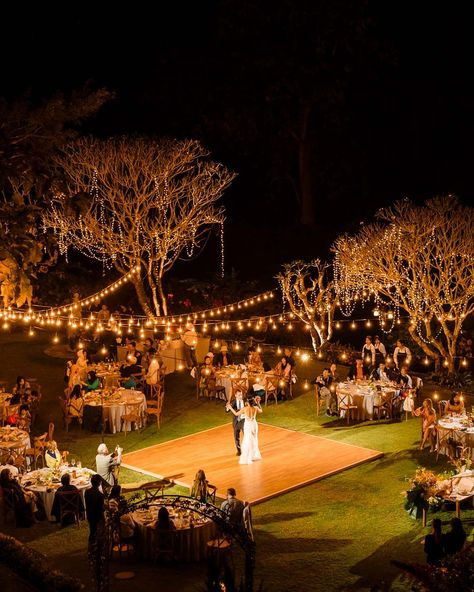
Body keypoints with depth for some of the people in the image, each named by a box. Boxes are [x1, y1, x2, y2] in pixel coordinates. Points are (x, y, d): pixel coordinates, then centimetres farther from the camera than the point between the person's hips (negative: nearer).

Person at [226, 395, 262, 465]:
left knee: (247, 442, 2)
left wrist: (230, 408, 5)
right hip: (254, 425, 4)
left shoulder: (245, 409, -15)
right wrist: (258, 403, 23)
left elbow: (236, 413, -6)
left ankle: (247, 459, 3)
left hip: (248, 426, -4)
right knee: (254, 441, 22)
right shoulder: (255, 408, -5)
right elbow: (261, 411, 18)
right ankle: (255, 455, 34)